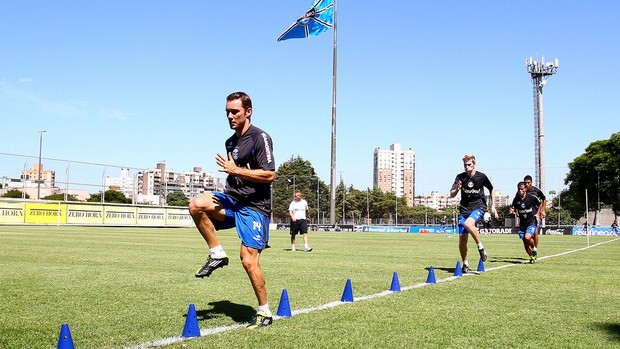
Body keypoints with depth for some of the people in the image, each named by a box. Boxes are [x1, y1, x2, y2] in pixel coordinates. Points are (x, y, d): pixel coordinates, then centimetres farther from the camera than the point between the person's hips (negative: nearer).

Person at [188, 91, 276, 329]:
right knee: (197, 205, -22)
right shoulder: (230, 142, 17)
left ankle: (264, 313, 7)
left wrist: (235, 170, -18)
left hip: (254, 206, -7)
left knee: (249, 260, -10)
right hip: (232, 199, 7)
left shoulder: (260, 137, -8)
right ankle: (217, 254, -6)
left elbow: (269, 175, -17)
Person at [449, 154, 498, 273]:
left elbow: (491, 190, 12)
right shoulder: (460, 177, -2)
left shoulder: (482, 177, -5)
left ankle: (481, 247, -14)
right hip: (464, 209, 3)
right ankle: (465, 264, 17)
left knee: (468, 224, -34)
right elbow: (451, 195, -7)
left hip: (479, 207, -3)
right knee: (462, 239, -1)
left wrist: (493, 206, 8)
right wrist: (457, 189, -28)